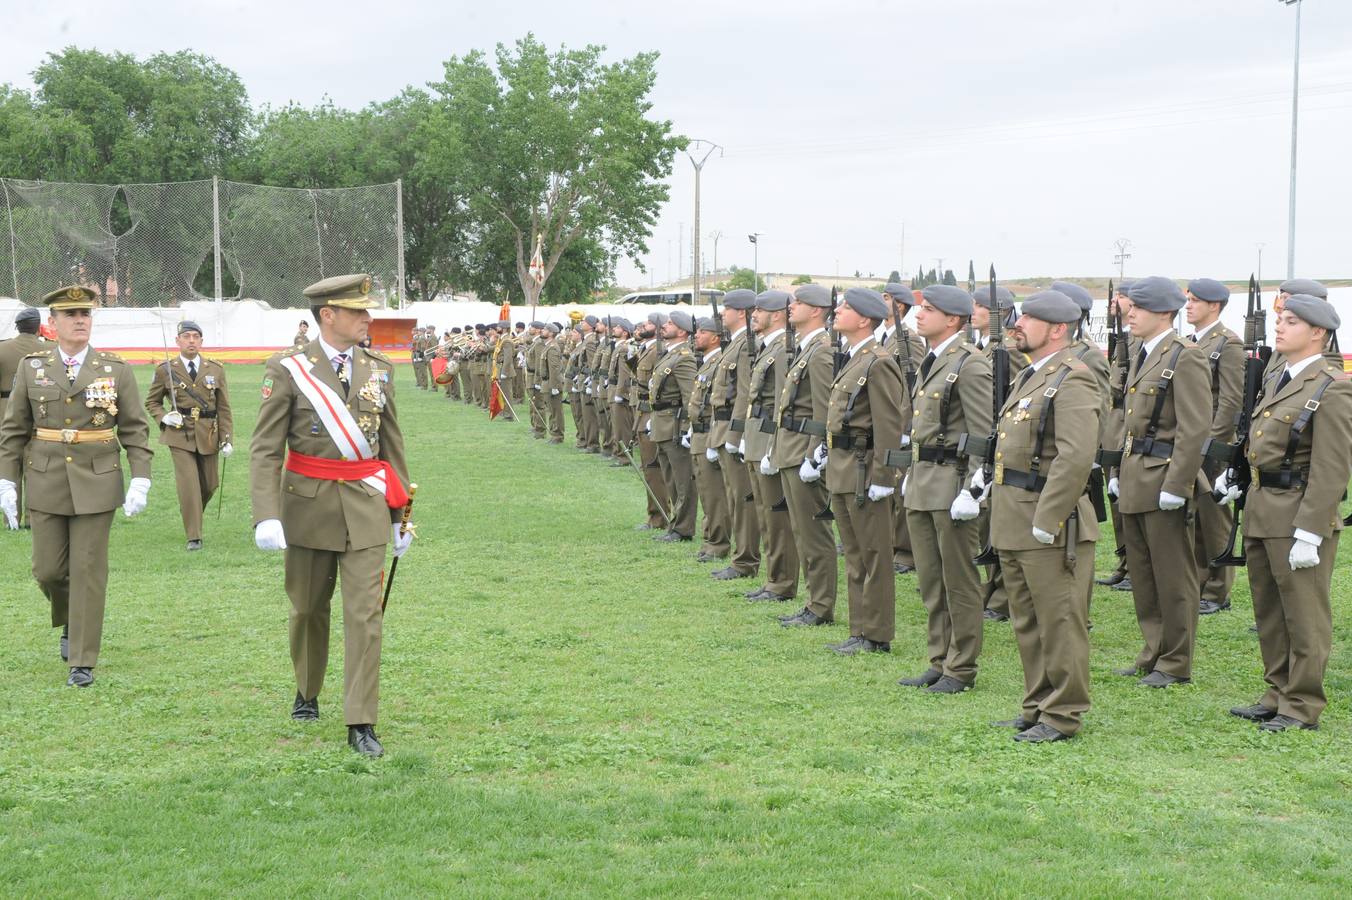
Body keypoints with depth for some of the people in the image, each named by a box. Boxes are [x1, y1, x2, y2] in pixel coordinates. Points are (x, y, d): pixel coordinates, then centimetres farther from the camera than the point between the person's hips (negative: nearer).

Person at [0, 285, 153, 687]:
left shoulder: (116, 369, 0)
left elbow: (135, 429, 2)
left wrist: (140, 480, -7)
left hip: (97, 485, -1)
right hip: (46, 485, 1)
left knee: (88, 572, -1)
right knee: (48, 570, 4)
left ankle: (83, 661, 7)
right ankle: (70, 622, 36)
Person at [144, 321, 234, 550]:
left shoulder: (216, 370, 4)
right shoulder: (165, 370, -1)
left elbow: (224, 408, 6)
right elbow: (152, 402, 11)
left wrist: (227, 439, -1)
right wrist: (164, 417, -10)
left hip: (208, 436, 3)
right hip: (180, 435, -3)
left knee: (210, 484, 10)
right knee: (188, 484, -10)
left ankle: (190, 512, 41)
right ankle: (194, 536, -3)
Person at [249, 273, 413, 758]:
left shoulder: (379, 369, 6)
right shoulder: (288, 370, -6)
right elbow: (264, 449, -9)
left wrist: (400, 512, 11)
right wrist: (266, 516, -20)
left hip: (365, 505, 2)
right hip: (309, 504, -2)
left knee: (365, 613, -6)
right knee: (308, 608, 13)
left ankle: (361, 724, -3)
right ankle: (307, 693, 37)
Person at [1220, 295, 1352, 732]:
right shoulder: (1276, 379, 13)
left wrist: (1309, 533, -21)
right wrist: (1236, 473, 11)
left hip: (1300, 515, -9)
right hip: (1261, 511, 9)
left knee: (1304, 618, 1)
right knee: (1269, 613, 16)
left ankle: (1303, 707, 10)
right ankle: (1278, 695, 28)